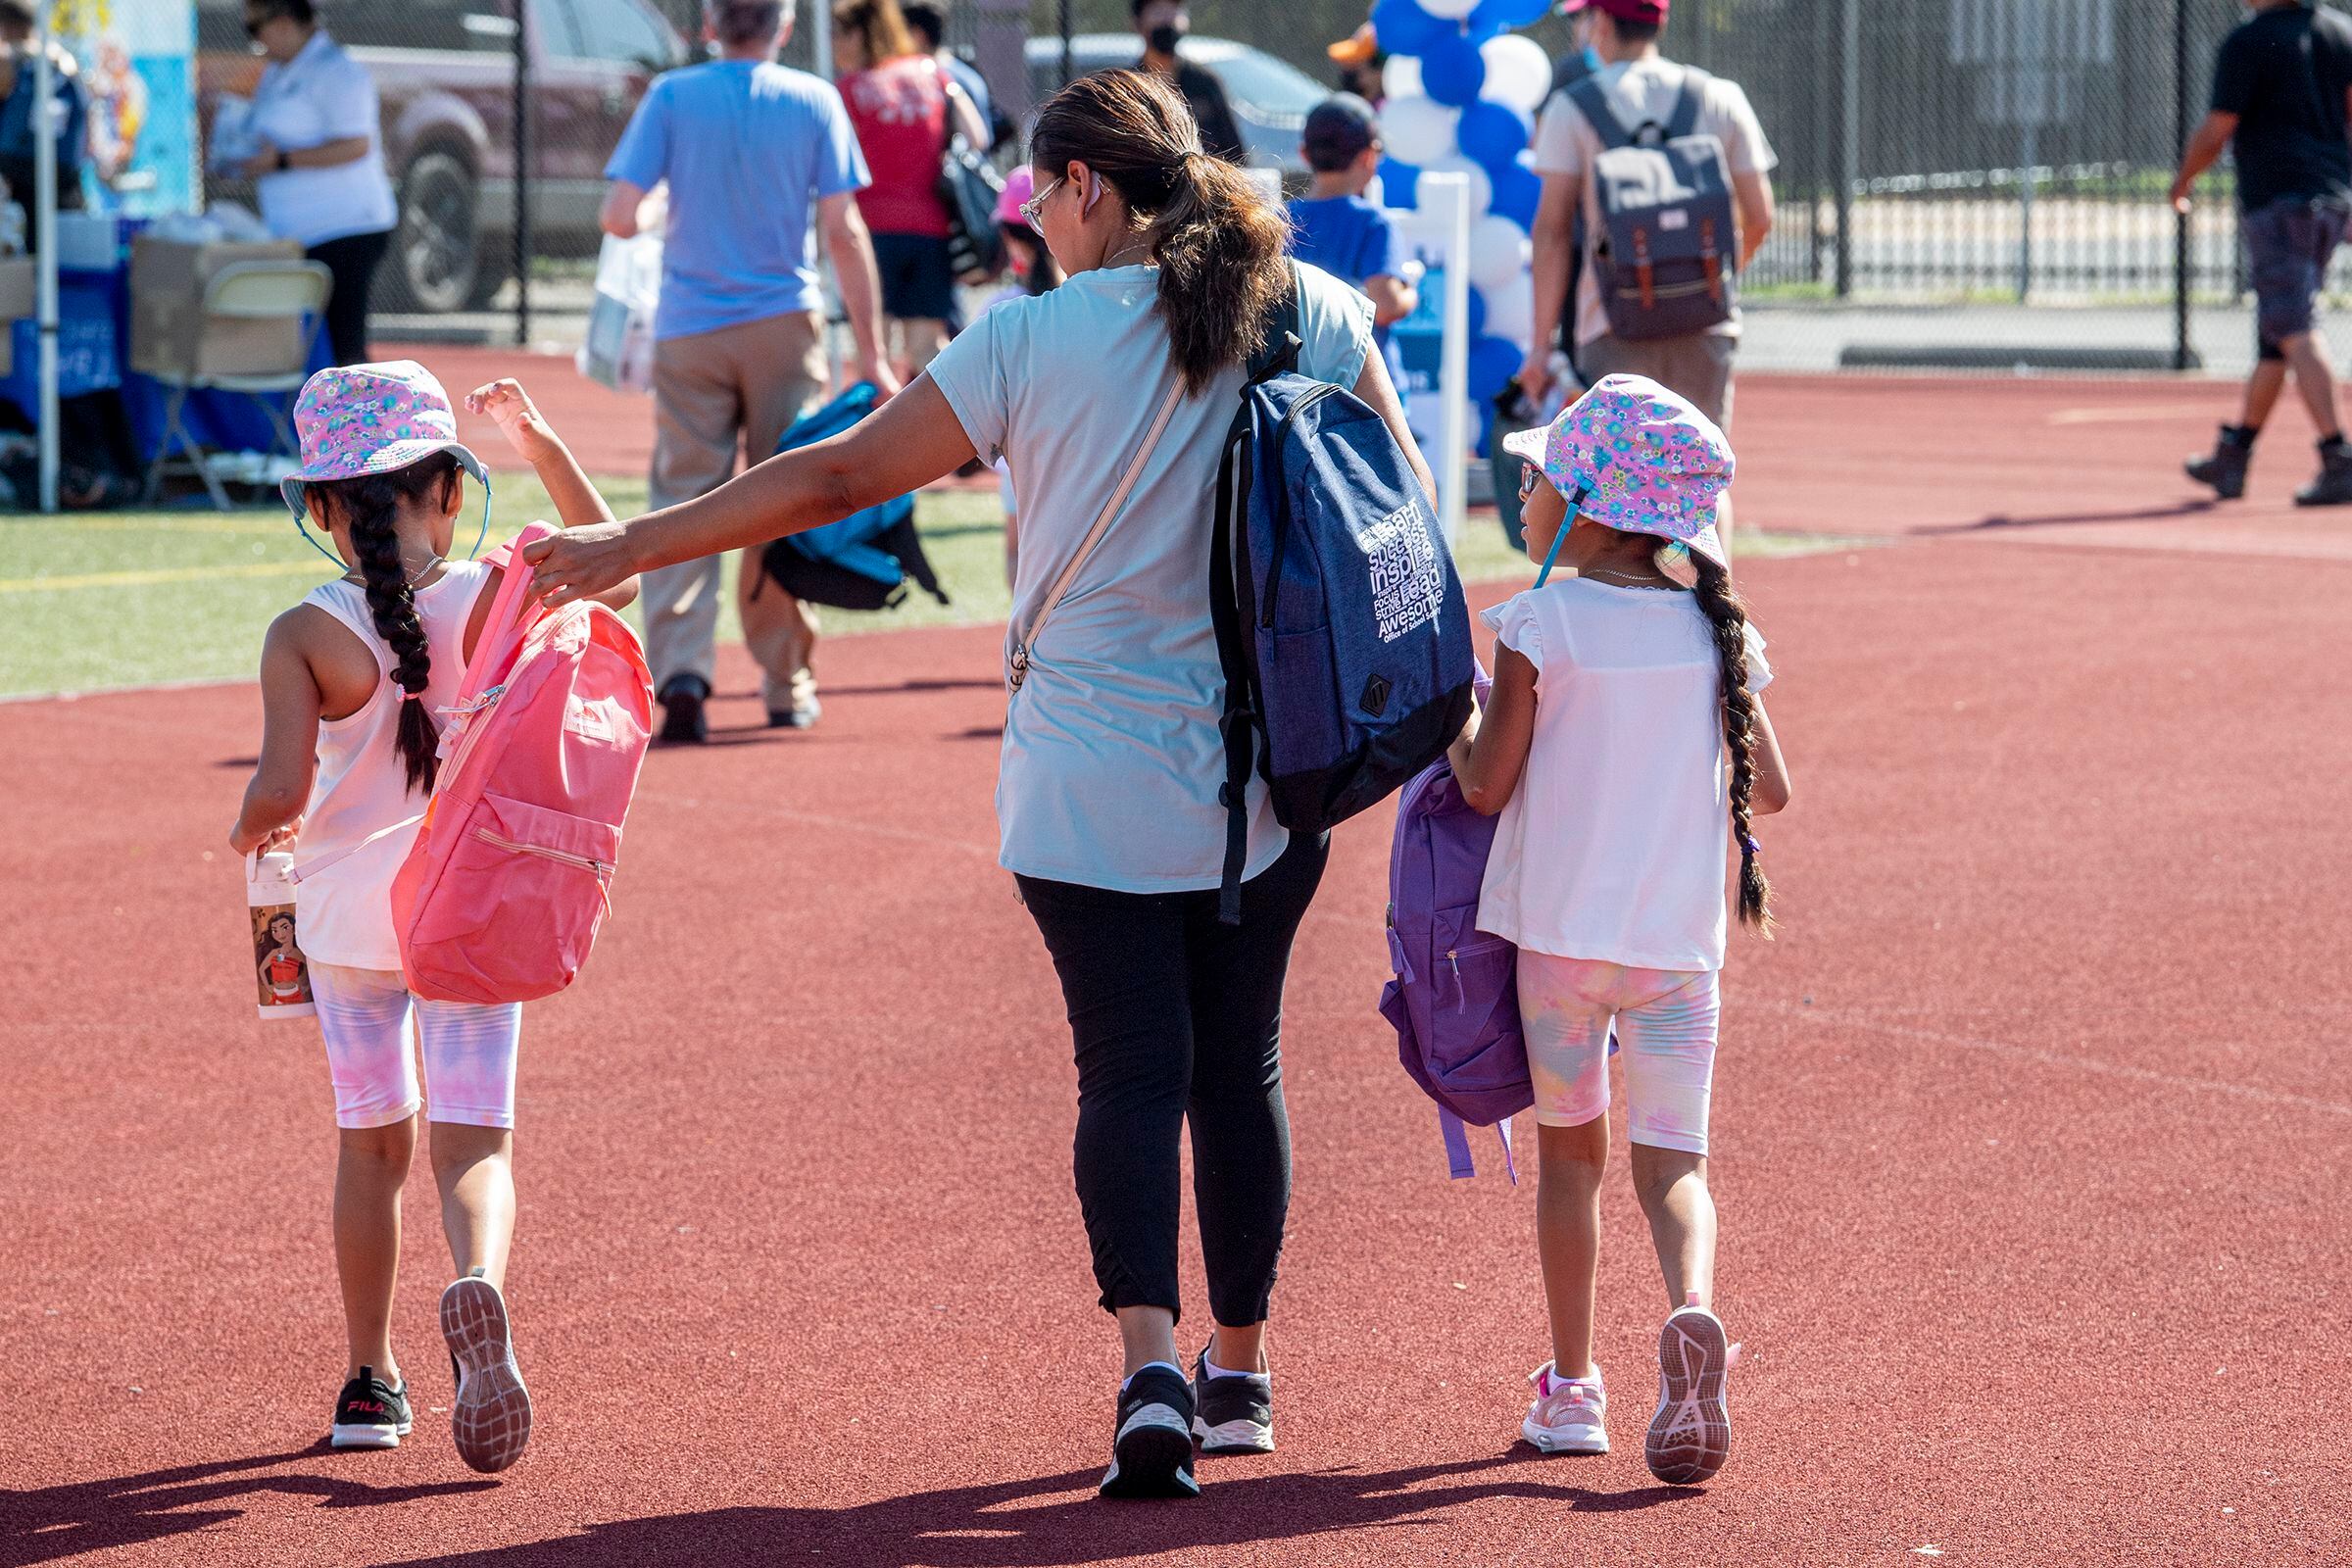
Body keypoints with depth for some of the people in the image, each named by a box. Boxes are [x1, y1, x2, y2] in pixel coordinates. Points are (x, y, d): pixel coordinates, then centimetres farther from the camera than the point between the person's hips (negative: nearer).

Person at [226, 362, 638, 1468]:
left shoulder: (305, 635, -12)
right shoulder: (493, 598, -6)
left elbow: (283, 786, -18)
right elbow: (611, 573, 13)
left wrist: (253, 829, 4)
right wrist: (541, 445, 15)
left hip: (351, 916, 0)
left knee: (372, 1140, 15)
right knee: (472, 1142, -1)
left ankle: (370, 1381, 22)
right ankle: (479, 1285, -33)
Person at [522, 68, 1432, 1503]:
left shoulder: (1037, 335, -8)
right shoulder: (1313, 311, 0)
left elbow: (841, 478, -7)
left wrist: (628, 548, 0)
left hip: (1090, 778, -3)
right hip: (1268, 772, 3)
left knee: (1132, 1069, -1)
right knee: (1240, 1066, 14)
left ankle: (1152, 1363, -19)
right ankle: (1240, 1374, 22)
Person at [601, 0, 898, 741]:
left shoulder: (672, 97, -2)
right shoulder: (814, 101, -1)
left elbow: (619, 216, -9)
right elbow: (844, 231, -5)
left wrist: (641, 223, 15)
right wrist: (871, 352, -2)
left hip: (690, 328, 0)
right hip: (784, 320, 1)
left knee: (683, 500, 2)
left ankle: (681, 668, -15)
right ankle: (786, 685, 18)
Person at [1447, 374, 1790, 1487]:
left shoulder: (1539, 628, -10)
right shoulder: (1717, 634, 1)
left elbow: (1488, 787, -10)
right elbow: (1769, 788, 6)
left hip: (1557, 934, -2)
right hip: (1678, 942, 2)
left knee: (1570, 1149, 13)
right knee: (1672, 1159, 2)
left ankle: (1571, 1387, 17)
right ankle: (1691, 1312, -28)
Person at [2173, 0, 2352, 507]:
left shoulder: (2246, 42, -8)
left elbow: (2216, 131, -8)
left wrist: (2183, 180, 10)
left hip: (2275, 199, -7)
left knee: (2296, 333, -11)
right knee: (2274, 334, 16)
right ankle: (2232, 458, 25)